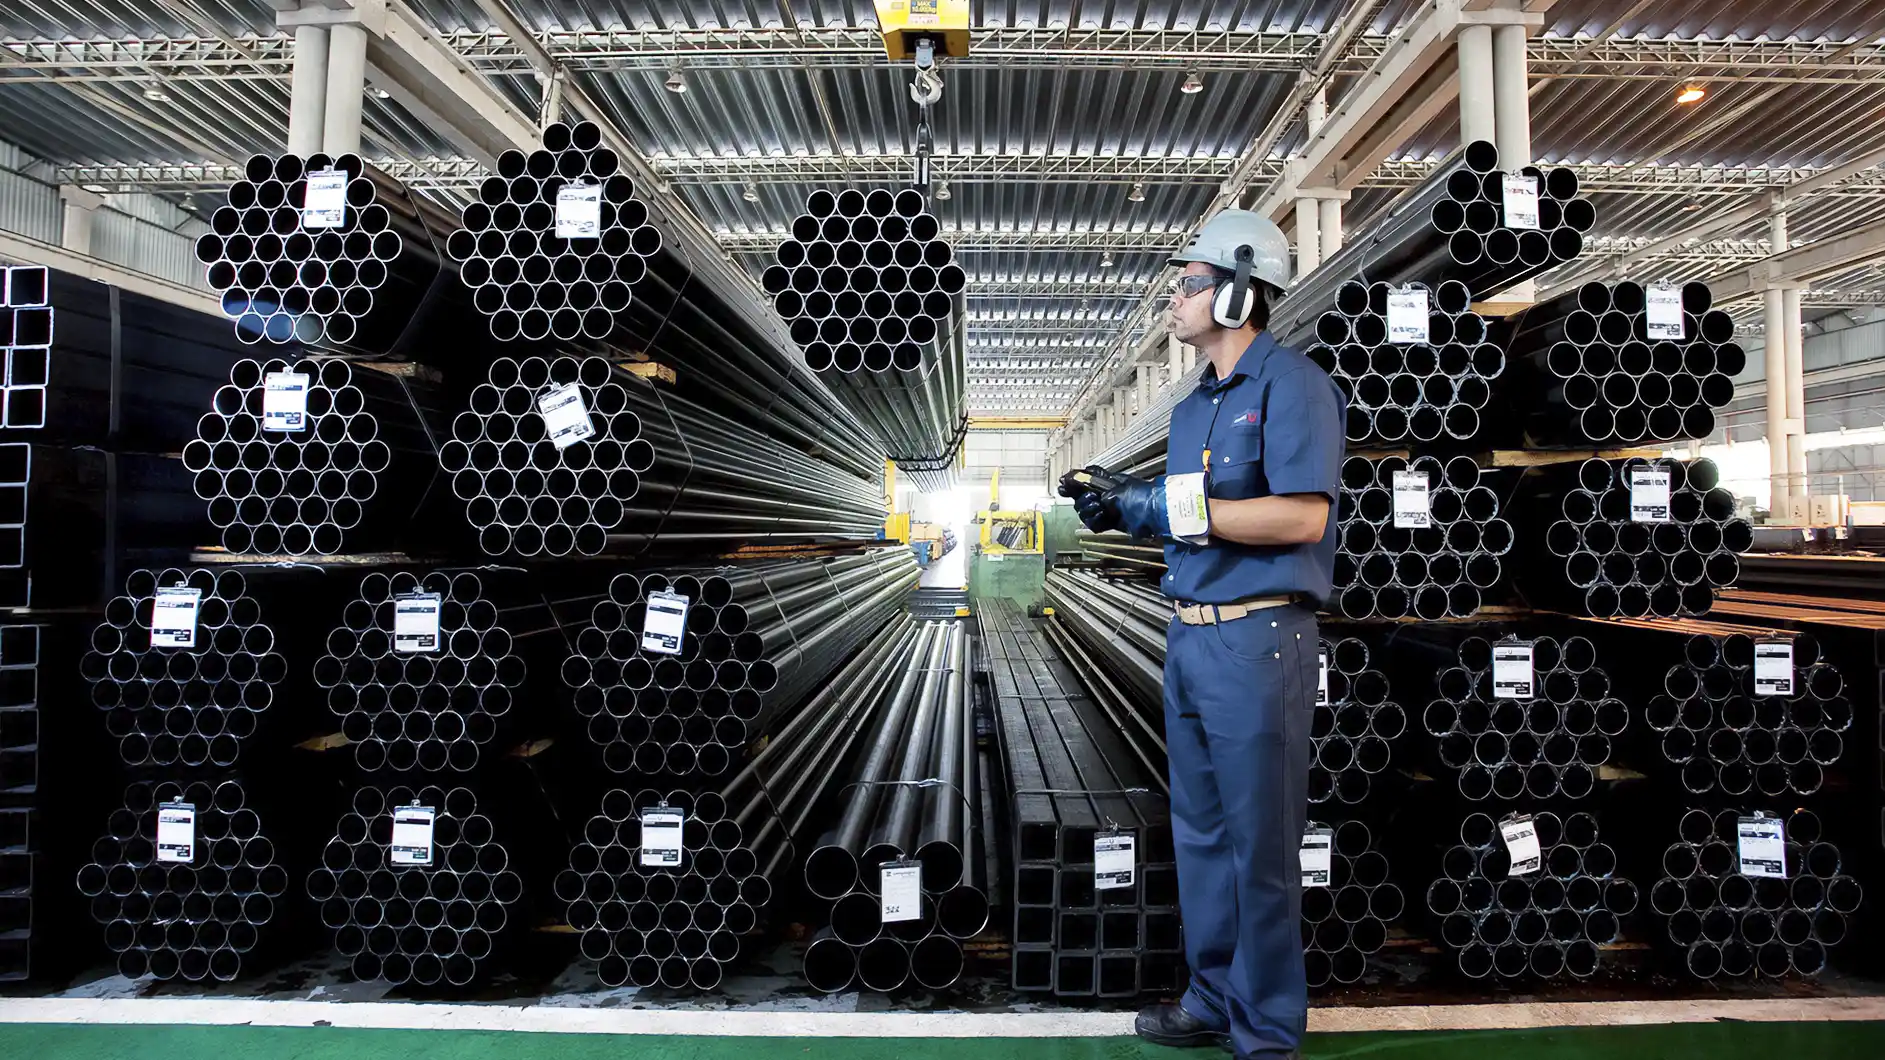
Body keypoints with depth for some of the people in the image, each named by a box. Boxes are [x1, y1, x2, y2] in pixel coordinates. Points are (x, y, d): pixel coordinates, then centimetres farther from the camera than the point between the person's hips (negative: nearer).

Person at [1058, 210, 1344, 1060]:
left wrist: (1175, 506, -19)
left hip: (1257, 637, -8)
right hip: (1188, 634, 9)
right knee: (1200, 832, 16)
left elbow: (1301, 516, -19)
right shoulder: (1194, 405, 18)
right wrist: (1124, 504, 2)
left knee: (1259, 843, 1)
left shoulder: (1290, 383, -8)